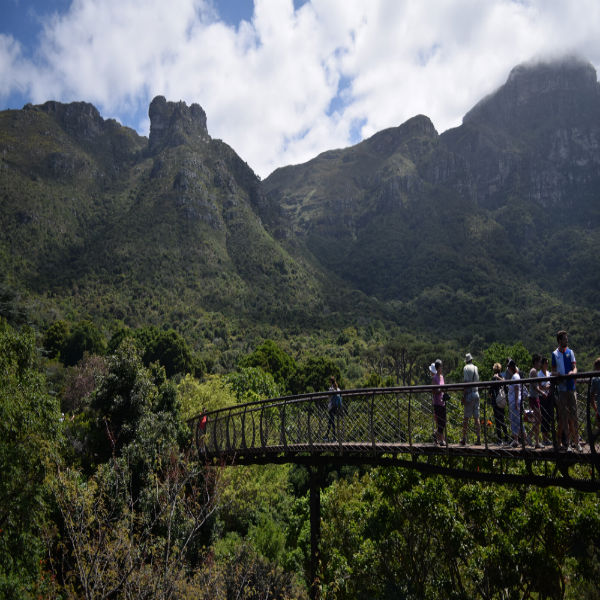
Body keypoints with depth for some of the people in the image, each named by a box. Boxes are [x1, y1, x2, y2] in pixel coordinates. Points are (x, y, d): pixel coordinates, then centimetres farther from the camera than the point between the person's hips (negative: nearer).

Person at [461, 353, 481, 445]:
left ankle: (464, 438, 1)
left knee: (466, 417, -1)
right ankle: (479, 438, 6)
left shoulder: (466, 368, -8)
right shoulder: (476, 368, 9)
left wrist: (463, 396, -12)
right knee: (477, 417, 7)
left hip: (469, 394, -5)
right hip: (476, 393, 5)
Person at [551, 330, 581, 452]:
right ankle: (567, 443, 3)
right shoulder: (555, 354, 7)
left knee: (573, 415, 2)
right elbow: (553, 371, 8)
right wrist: (556, 374, -14)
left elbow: (575, 367, 5)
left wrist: (573, 372, -18)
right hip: (561, 388, -1)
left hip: (571, 387, 2)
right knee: (563, 417, -1)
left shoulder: (570, 352, 12)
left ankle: (575, 441, 8)